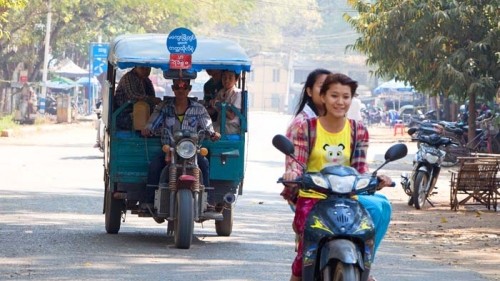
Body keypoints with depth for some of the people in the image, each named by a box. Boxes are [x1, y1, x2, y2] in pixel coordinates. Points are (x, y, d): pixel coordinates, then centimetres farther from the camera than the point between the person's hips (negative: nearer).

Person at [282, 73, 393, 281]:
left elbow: (360, 167, 4)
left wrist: (374, 179, -17)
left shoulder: (358, 131, 9)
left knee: (381, 206, -27)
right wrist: (291, 175, -28)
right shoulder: (304, 128, 2)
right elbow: (295, 163, -4)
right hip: (311, 198, -3)